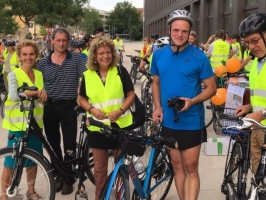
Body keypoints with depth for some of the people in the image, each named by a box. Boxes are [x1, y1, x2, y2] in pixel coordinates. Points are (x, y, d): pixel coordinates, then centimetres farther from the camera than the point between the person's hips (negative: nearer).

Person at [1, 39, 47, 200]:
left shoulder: (40, 75, 8)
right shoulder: (14, 74, -8)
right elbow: (14, 96, -24)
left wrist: (44, 93, -10)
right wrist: (36, 92, -23)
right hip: (17, 124, -5)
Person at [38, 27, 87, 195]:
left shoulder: (76, 59, -3)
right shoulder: (43, 62, 3)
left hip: (69, 107, -2)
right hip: (50, 107, 3)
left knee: (69, 145, 3)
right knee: (54, 145, 13)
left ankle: (69, 179, 18)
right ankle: (59, 176, 29)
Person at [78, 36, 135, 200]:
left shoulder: (120, 71, -3)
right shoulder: (87, 75, 1)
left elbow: (131, 94, -1)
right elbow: (82, 98, 9)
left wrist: (121, 110, -17)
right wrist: (91, 109, -10)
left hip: (121, 125, -1)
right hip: (98, 127, 1)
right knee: (100, 167, 11)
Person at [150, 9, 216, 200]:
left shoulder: (199, 57, -10)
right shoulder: (159, 55, 2)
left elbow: (212, 87, -5)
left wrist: (192, 101, -21)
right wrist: (157, 107, -2)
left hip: (192, 123, -4)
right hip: (169, 122, 4)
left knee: (190, 169, 2)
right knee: (177, 167, 15)